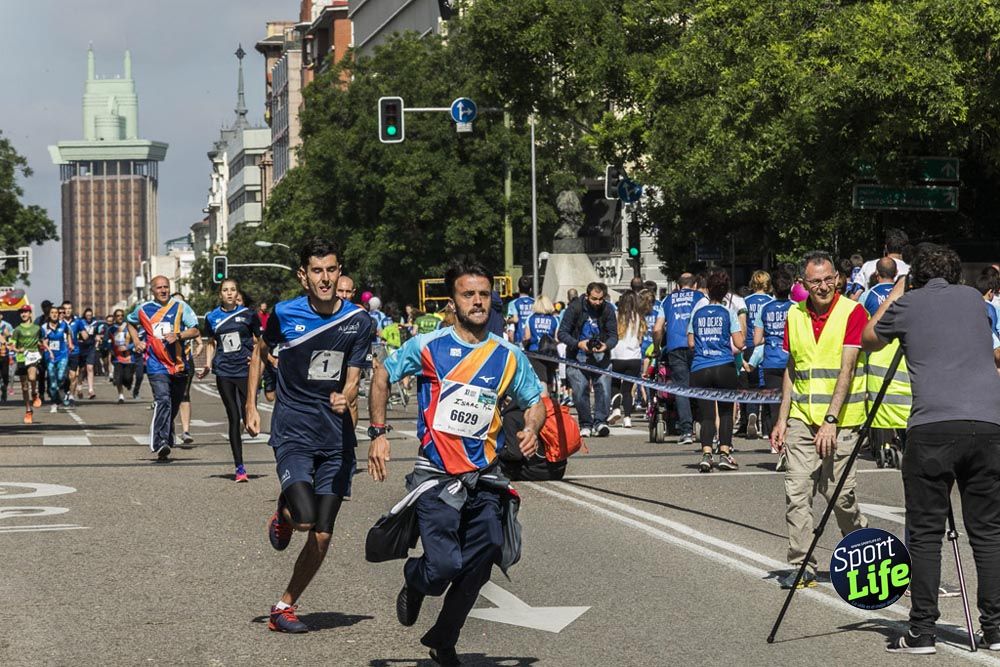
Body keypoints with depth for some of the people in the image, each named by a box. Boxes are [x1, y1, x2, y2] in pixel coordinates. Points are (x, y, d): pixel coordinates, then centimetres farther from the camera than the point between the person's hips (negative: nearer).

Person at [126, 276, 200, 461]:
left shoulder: (180, 307, 4)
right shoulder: (143, 310, 8)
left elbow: (196, 330, -3)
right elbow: (130, 322, 30)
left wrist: (178, 335, -20)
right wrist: (136, 341, 15)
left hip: (179, 365, 2)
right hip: (156, 364, -2)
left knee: (173, 407, 10)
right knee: (163, 399, -22)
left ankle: (165, 443, 26)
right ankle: (160, 442, -31)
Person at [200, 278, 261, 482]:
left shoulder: (248, 314, 1)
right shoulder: (212, 317, 8)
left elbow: (260, 340, 9)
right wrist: (207, 366, 6)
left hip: (245, 369, -2)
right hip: (224, 372, 2)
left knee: (248, 415, -10)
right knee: (233, 419, 2)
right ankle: (239, 467, 5)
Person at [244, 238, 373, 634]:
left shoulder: (358, 321, 0)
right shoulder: (284, 314, -4)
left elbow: (353, 379, -1)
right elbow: (260, 353, 15)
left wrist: (345, 399, -24)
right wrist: (251, 407, 10)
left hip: (336, 437, 2)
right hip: (293, 431, -2)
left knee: (322, 536, 1)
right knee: (305, 519, -22)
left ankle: (284, 608, 19)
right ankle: (283, 513, 15)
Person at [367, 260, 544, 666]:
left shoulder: (508, 356, 4)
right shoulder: (428, 346, -2)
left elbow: (535, 401, 15)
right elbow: (382, 375, 11)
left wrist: (531, 429, -8)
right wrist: (377, 434, 3)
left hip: (484, 479, 3)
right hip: (437, 477, -3)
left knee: (480, 561, -1)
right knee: (444, 567, -12)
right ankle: (413, 581, 26)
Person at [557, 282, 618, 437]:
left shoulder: (607, 311, -4)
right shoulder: (575, 308, -9)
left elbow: (613, 335, -2)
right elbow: (562, 333, -9)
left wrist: (606, 346, -24)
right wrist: (578, 344, -24)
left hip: (600, 356, 1)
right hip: (578, 357, -1)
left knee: (603, 387, -13)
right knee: (579, 391, -3)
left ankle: (600, 421, -6)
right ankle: (585, 424, 11)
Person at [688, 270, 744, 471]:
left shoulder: (698, 310, 6)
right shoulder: (728, 311, -1)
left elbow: (690, 343, 8)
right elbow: (739, 343, -5)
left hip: (700, 369, 2)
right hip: (724, 367, -2)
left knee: (707, 414, 2)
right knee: (726, 412, 13)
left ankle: (706, 453, -14)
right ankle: (724, 452, 6)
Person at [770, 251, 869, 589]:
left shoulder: (852, 312, -7)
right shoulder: (795, 315, 9)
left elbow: (846, 370, -13)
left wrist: (831, 420, -19)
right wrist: (782, 419, 11)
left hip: (840, 420, -4)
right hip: (801, 418, 4)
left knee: (838, 492, -2)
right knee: (796, 490, -4)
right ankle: (801, 565, 2)